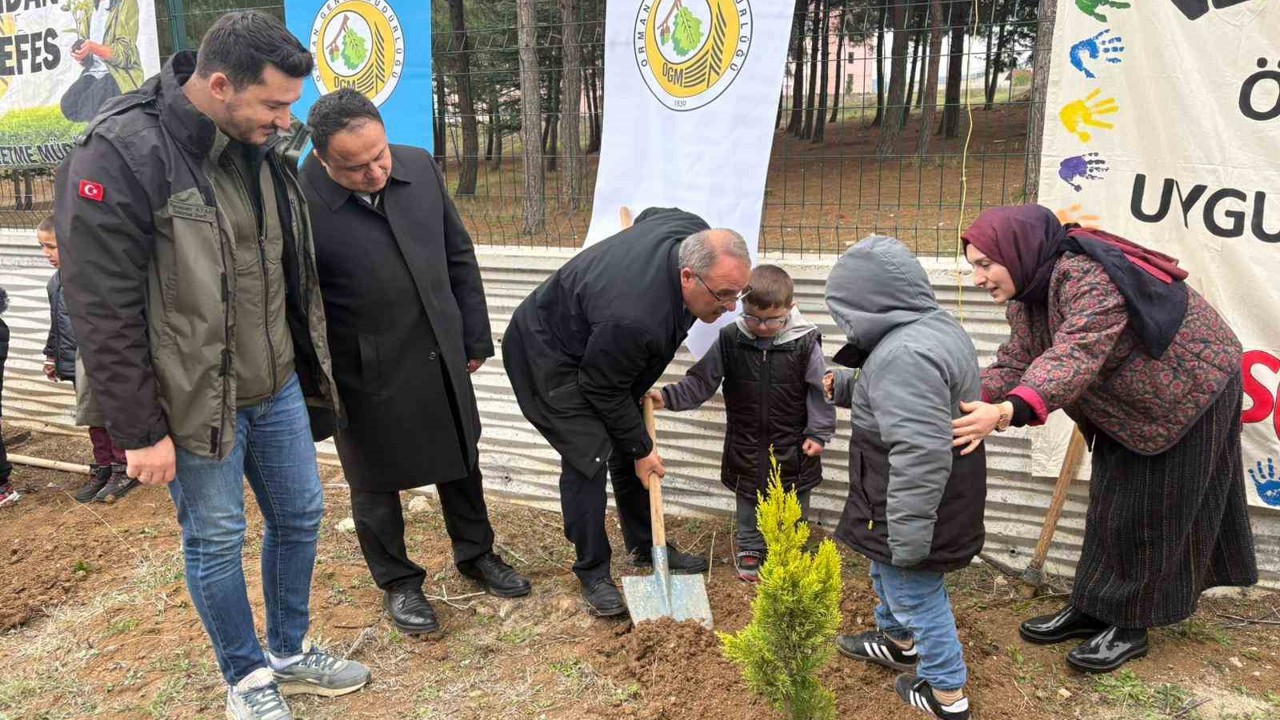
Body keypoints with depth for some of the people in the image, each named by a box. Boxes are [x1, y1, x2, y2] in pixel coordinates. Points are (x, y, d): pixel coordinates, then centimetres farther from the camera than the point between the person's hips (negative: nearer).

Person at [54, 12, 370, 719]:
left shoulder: (265, 146, 1)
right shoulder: (120, 155, -20)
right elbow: (104, 313, -18)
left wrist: (307, 362, 16)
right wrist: (140, 430, -16)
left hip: (278, 385, 7)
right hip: (196, 399, -6)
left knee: (300, 514, 16)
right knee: (216, 540, 9)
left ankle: (290, 652, 38)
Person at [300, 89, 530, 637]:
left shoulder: (420, 166, -5)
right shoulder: (300, 201, -21)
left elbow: (459, 256, 4)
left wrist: (475, 338, 7)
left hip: (442, 359, 5)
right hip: (367, 373, -5)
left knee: (461, 462, 21)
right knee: (376, 484, 13)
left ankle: (475, 553, 43)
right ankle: (397, 582, 35)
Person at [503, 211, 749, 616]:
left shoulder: (697, 235, -20)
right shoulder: (634, 317, -43)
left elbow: (651, 214, 5)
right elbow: (604, 389, -25)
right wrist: (640, 449, -11)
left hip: (600, 350, 9)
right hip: (548, 355, -9)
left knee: (630, 446, 11)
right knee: (589, 457, -13)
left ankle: (645, 547, 27)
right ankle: (593, 574, 3)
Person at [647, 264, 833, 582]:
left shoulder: (805, 343, -17)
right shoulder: (730, 340, -12)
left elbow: (820, 391, -8)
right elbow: (701, 381, -6)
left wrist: (818, 433, -9)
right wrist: (668, 397, -18)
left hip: (792, 445, -1)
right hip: (746, 444, 2)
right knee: (748, 499, 18)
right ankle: (750, 549, 37)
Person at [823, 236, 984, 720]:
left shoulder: (904, 354, -31)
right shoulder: (935, 326, 4)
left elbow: (920, 457, -33)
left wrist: (906, 536, -28)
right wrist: (845, 386, 19)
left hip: (911, 505, -10)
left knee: (915, 594, 9)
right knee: (886, 571, 29)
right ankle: (898, 643, 50)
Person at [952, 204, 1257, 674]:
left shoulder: (1088, 275, -35)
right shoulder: (1028, 291, -5)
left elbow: (1075, 355, -48)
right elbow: (1016, 360, -10)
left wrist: (1008, 412, -62)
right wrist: (974, 404, -28)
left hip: (1190, 388, -9)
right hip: (1128, 405, 9)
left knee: (1151, 509, -2)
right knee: (1111, 501, 12)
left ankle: (1129, 625, 11)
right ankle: (1093, 608, 22)